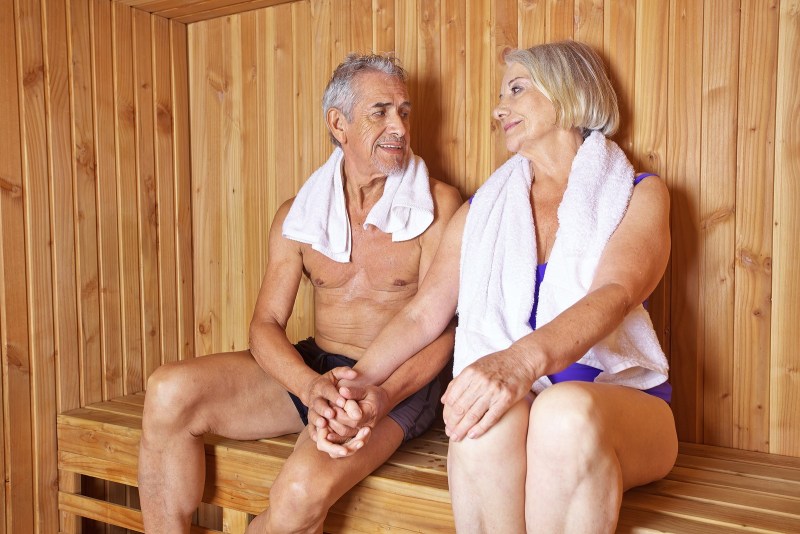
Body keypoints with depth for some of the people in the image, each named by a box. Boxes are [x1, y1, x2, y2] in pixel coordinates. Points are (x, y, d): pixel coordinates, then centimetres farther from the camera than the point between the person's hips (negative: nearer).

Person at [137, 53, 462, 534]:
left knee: (303, 490, -31)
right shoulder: (298, 215, 6)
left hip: (398, 385, -4)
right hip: (312, 370, 4)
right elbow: (266, 324, 0)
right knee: (169, 392, -18)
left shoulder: (437, 204, -4)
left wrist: (384, 395, -27)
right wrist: (311, 385, -21)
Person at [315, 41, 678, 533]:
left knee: (567, 412, -35)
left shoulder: (638, 195, 6)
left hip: (621, 397, -1)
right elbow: (422, 315, 6)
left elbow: (615, 294, -15)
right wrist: (356, 382, -13)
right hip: (515, 399, 1)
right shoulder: (482, 210, 15)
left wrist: (522, 359, -35)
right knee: (487, 419, -34)